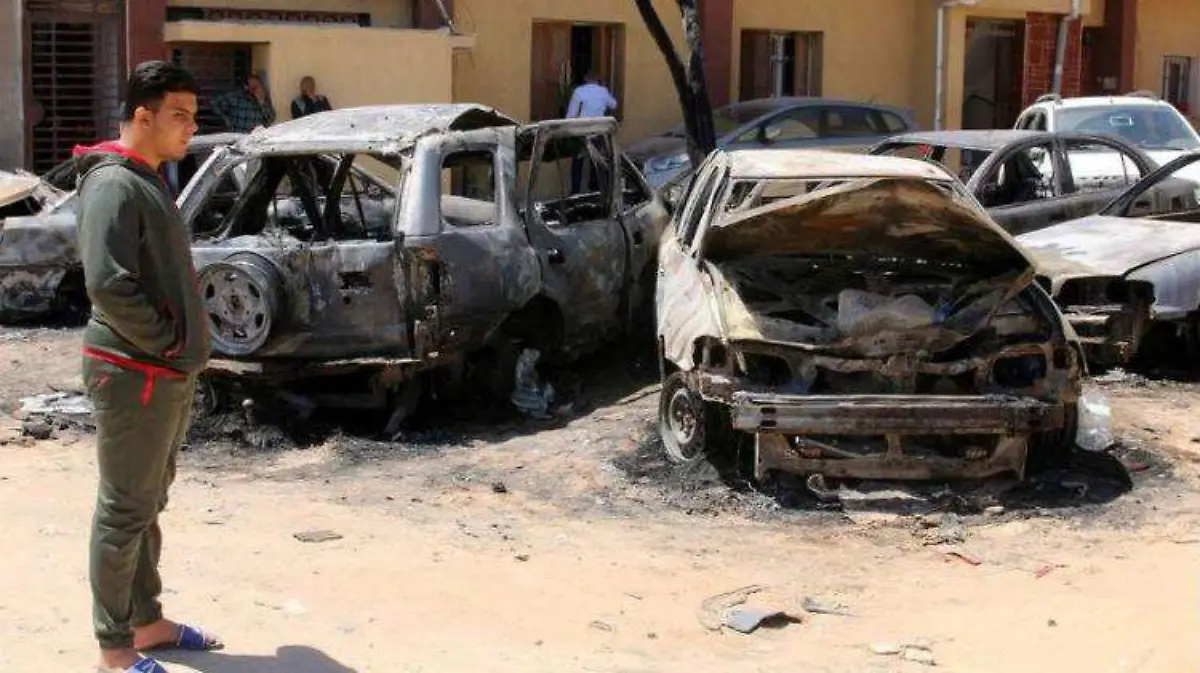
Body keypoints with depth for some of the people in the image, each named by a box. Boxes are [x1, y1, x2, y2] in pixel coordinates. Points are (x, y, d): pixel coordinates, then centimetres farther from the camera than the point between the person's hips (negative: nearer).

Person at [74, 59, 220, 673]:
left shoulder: (147, 182, 15)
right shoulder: (114, 184, -17)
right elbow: (107, 284, -27)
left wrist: (185, 345, 10)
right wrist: (167, 341, -16)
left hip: (171, 374, 10)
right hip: (135, 375, -10)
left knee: (147, 504, 18)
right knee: (124, 511, -2)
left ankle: (146, 620, 29)